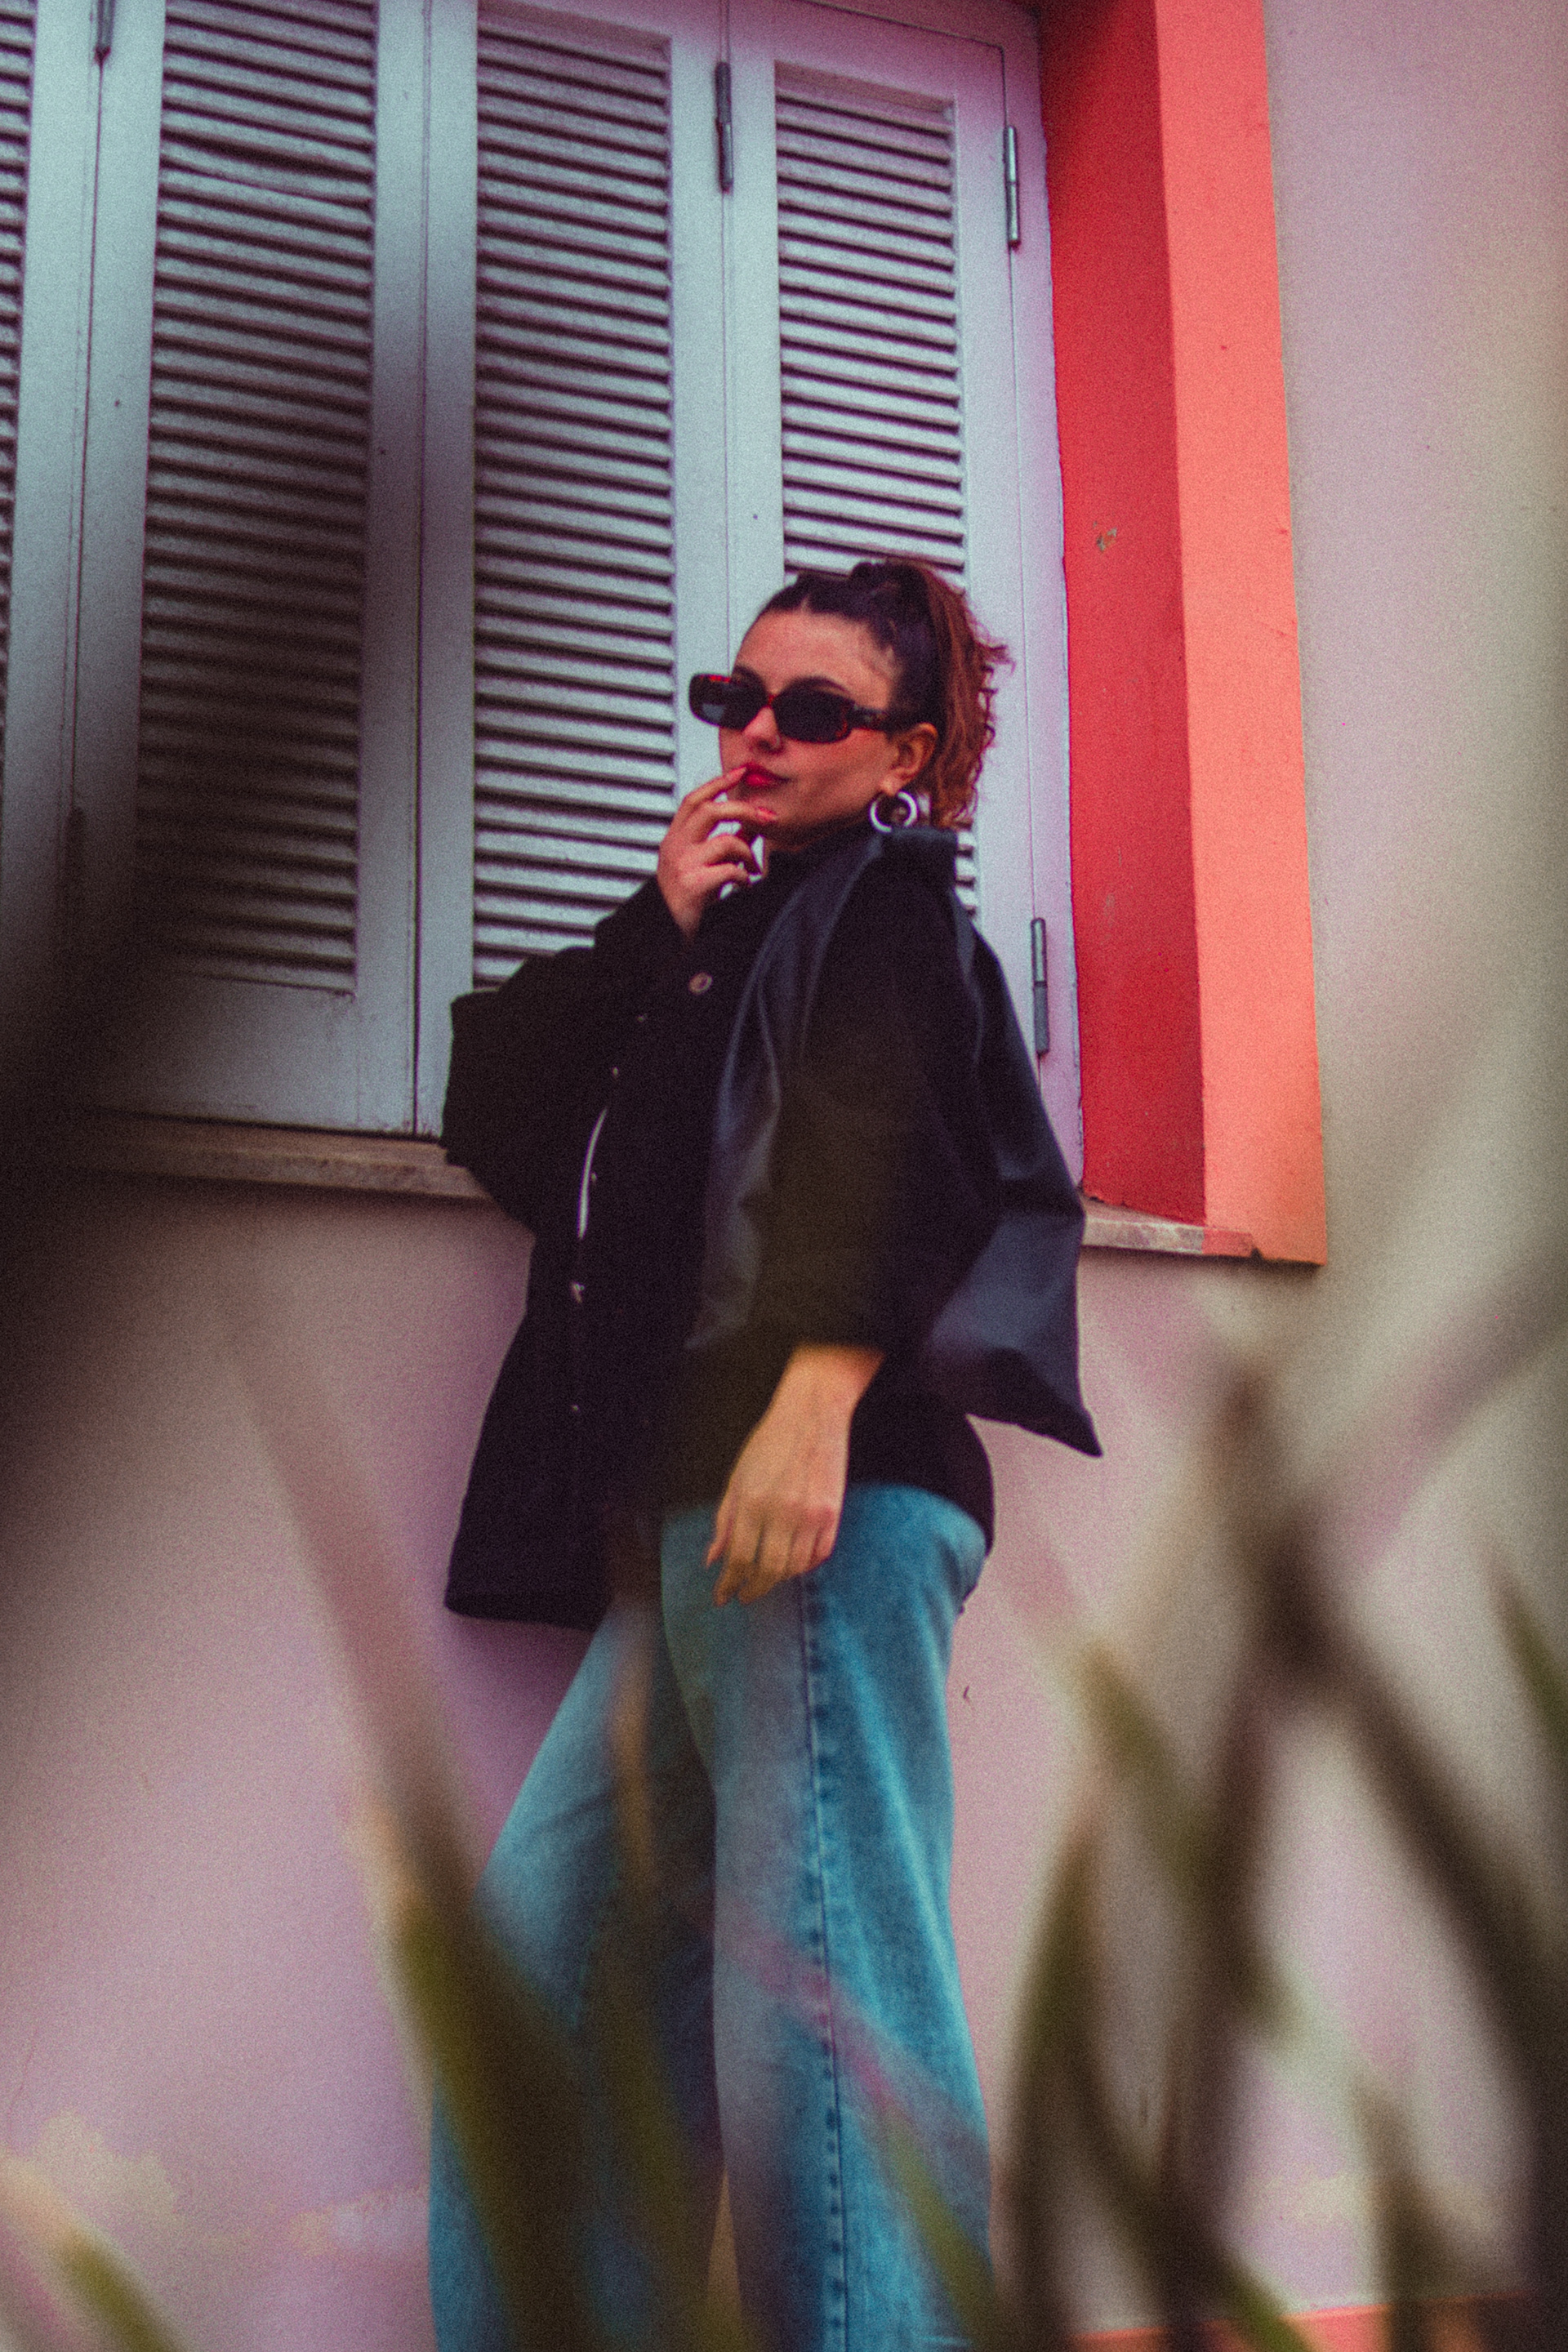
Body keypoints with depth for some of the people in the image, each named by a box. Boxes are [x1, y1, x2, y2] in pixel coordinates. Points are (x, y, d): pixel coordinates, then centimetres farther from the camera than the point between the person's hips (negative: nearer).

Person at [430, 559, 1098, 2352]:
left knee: (812, 1963, -13)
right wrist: (656, 933, 9)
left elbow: (888, 1145, -11)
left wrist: (813, 1401, -25)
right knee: (543, 1949, 6)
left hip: (820, 1490, -8)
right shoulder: (724, 936, 30)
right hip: (677, 1527, 8)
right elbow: (508, 1132, 18)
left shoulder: (882, 898, 7)